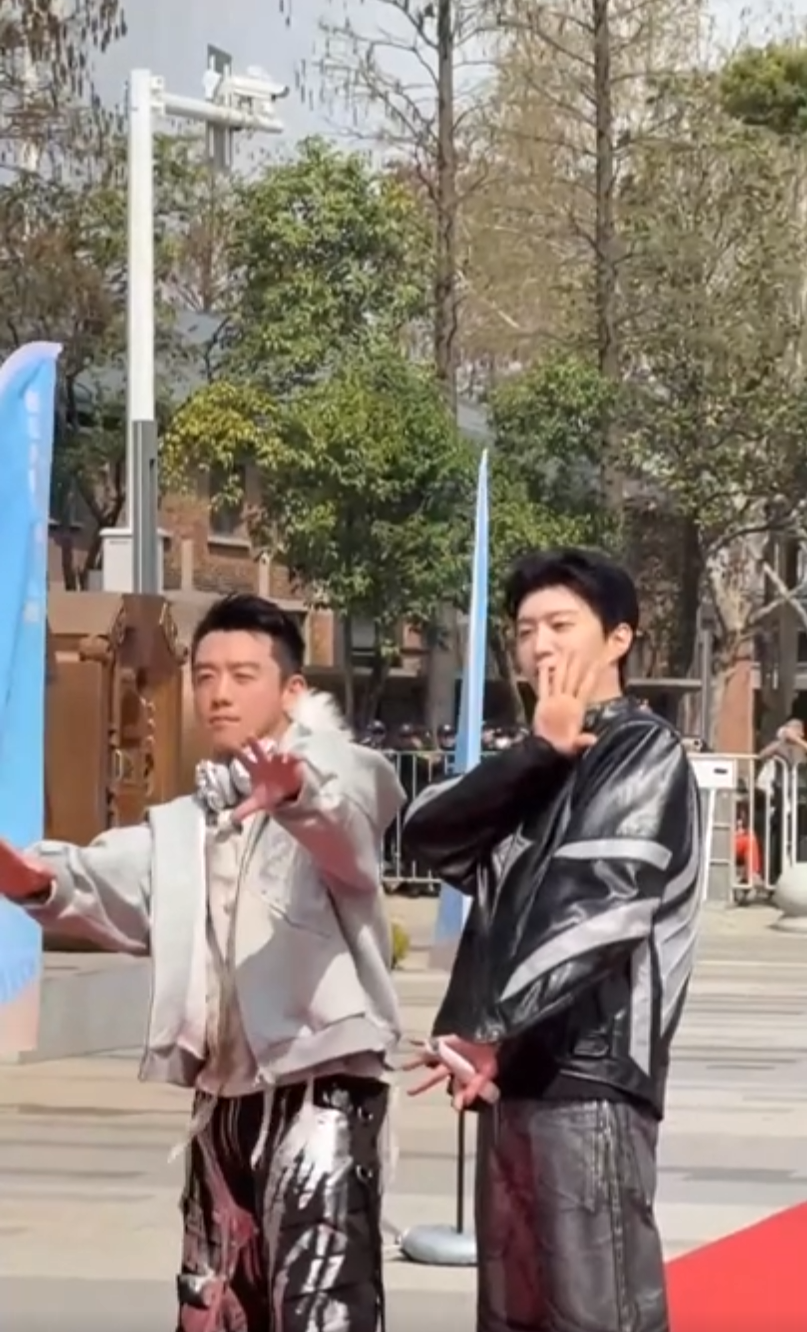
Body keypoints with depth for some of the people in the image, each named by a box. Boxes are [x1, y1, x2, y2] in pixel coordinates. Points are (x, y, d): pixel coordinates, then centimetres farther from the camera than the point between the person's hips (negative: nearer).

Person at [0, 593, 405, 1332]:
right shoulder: (182, 825, 19)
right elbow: (111, 882, 1)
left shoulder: (336, 779, -2)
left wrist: (297, 791, -52)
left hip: (321, 1083, -8)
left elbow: (344, 811, -27)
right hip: (223, 1098, 8)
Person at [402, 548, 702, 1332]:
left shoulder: (645, 755, -4)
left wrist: (493, 1035, -24)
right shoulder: (539, 762, 20)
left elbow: (595, 915, -17)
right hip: (517, 1069, 8)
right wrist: (538, 754, -7)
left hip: (589, 1074, -8)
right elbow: (429, 834, 4)